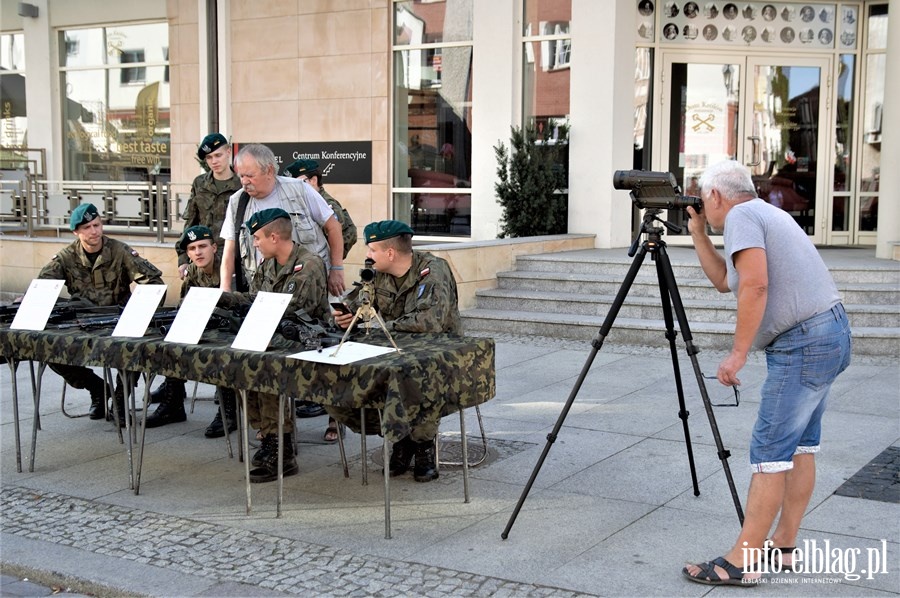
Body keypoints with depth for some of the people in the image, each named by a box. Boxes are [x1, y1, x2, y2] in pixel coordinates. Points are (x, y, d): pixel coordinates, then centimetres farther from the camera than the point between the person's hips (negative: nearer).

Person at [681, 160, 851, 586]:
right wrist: (697, 234, 23)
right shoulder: (765, 213, 21)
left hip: (803, 343, -11)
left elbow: (755, 284, -22)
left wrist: (737, 353, -20)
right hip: (830, 333, 11)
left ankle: (741, 562, -7)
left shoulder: (741, 216, -8)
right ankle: (783, 546, 21)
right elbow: (724, 281, 26)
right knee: (800, 445, 14)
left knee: (770, 452, -9)